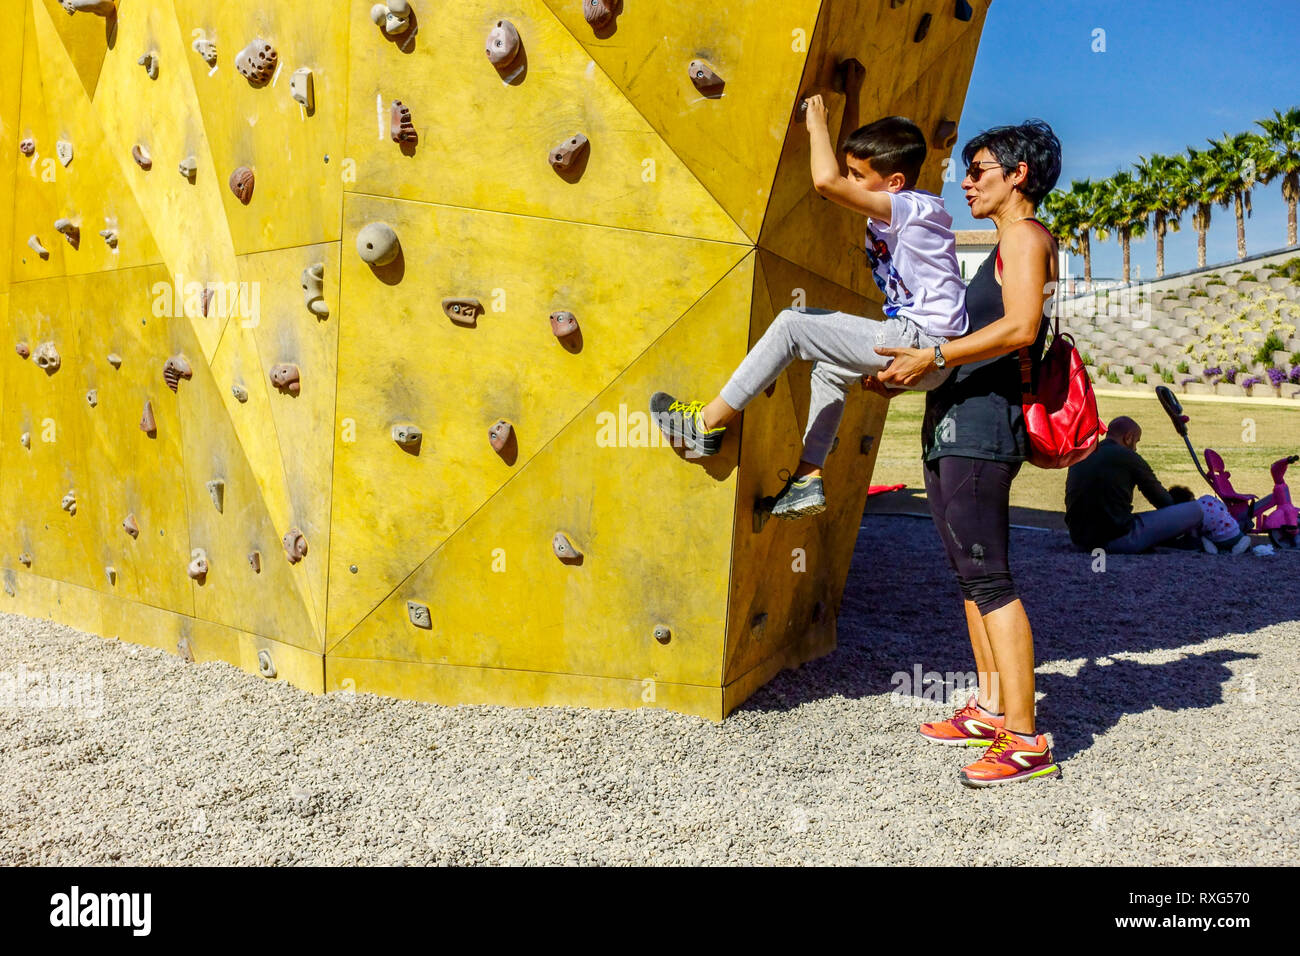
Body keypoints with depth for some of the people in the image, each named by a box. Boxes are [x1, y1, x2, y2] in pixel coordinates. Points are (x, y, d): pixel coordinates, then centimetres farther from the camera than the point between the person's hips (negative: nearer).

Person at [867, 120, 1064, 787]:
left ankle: (1026, 740, -9)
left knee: (988, 579, -12)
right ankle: (991, 708, 22)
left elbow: (1020, 328, -21)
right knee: (970, 573, 13)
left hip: (981, 426, -11)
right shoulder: (1005, 246, 25)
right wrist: (909, 376, 21)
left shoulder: (1026, 235, -5)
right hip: (953, 426, 11)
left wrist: (934, 357, -23)